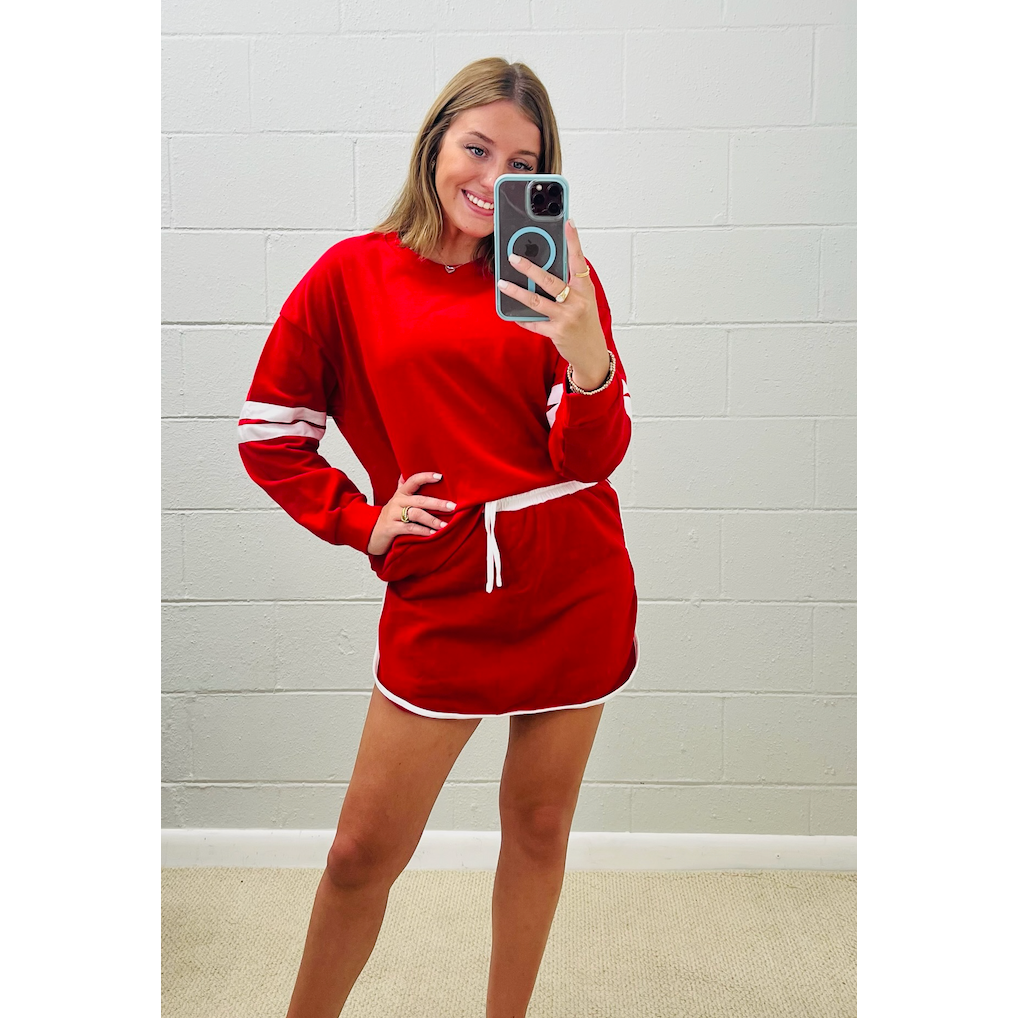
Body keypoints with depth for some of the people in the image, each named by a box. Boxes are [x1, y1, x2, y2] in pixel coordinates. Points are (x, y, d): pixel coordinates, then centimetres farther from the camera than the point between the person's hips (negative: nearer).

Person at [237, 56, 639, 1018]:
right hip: (440, 596, -1)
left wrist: (589, 359, -25)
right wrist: (361, 521, -3)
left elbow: (592, 457, -6)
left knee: (538, 827, 14)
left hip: (572, 587, 1)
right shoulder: (351, 275, 1)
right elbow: (268, 435, 7)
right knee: (362, 853, 5)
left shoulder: (554, 280, 2)